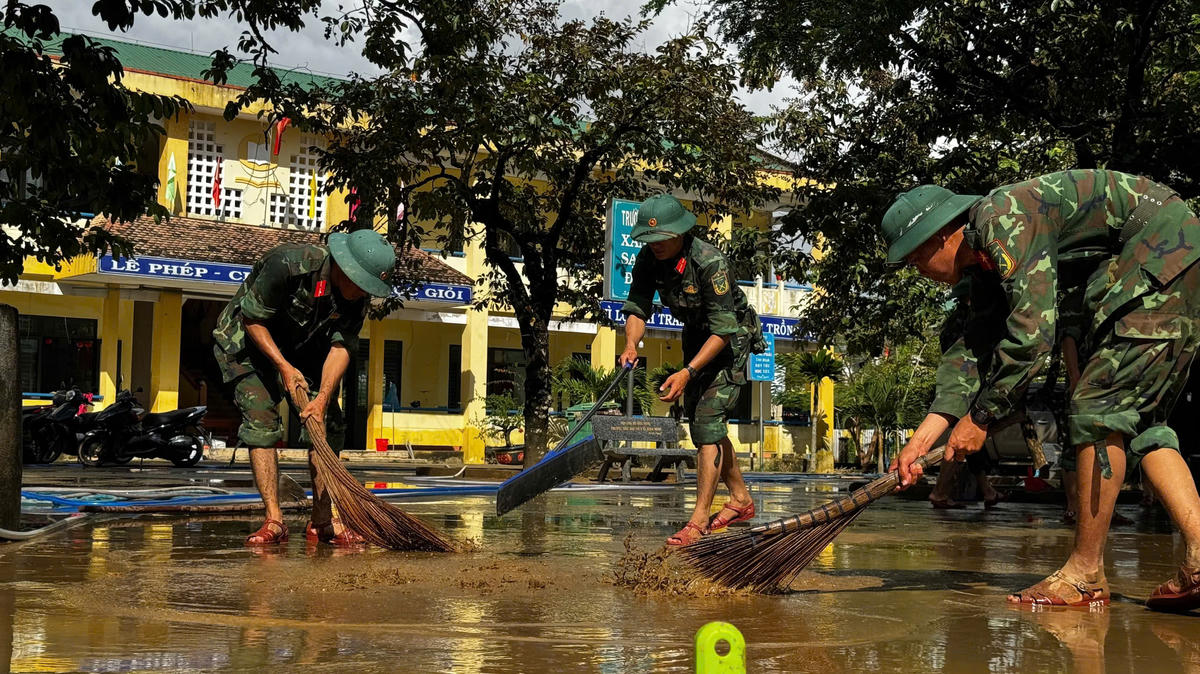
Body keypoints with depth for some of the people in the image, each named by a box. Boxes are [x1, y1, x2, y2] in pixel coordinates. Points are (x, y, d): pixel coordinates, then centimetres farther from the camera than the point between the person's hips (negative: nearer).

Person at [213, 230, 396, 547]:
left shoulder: (357, 297, -18)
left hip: (301, 346, 5)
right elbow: (252, 319, -25)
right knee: (261, 421, -19)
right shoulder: (288, 263, -35)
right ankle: (274, 521, -18)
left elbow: (341, 347, -21)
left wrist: (323, 397, -34)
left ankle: (322, 520, -2)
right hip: (247, 339, -5)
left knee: (328, 422, -6)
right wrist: (284, 367, -28)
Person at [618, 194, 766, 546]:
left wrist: (688, 372, -41)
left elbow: (723, 329, -33)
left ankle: (699, 520, -17)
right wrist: (631, 344, -32)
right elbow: (637, 307, -10)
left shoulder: (710, 262, -33)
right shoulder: (648, 259, -13)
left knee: (707, 422, -18)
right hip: (696, 337, 8)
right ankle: (741, 500, 30)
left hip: (730, 341, -8)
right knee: (701, 424, 13)